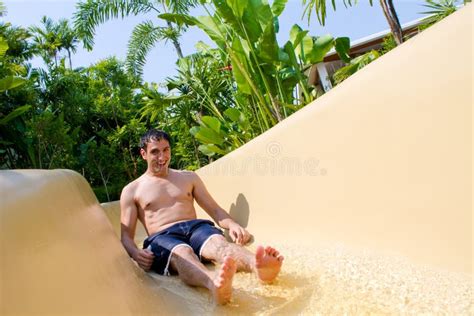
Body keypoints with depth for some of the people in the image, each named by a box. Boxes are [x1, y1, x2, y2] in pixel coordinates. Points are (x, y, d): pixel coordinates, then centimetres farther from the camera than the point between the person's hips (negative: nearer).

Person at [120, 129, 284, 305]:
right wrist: (135, 253, -15)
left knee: (217, 241, -34)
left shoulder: (188, 177, 21)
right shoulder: (131, 191, 15)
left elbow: (215, 210, 17)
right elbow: (126, 234, 10)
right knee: (182, 253, -39)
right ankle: (214, 282, -71)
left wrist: (231, 224, -6)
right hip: (162, 237, -2)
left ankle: (258, 266, -65)